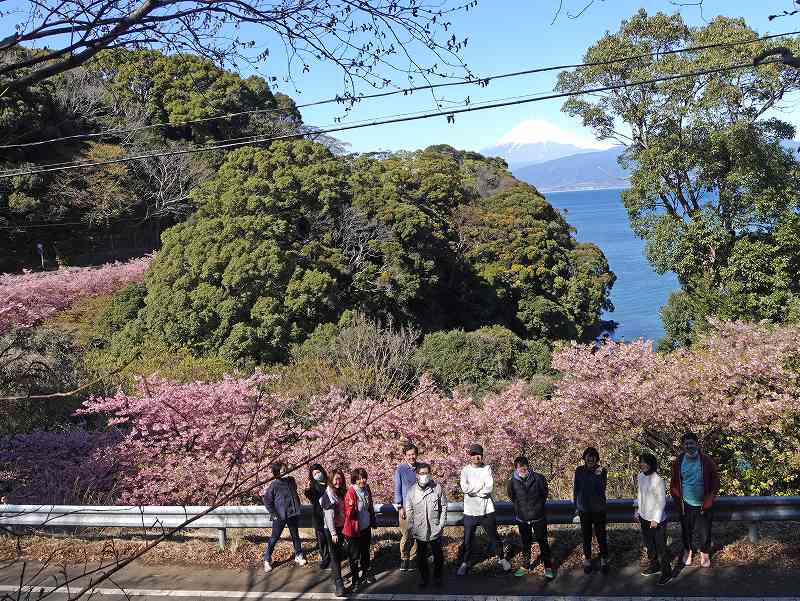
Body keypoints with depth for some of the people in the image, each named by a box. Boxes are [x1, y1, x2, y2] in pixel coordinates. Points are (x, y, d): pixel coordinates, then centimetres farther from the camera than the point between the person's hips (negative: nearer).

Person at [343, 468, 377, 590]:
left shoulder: (366, 489, -5)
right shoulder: (351, 492, -24)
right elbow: (349, 514, -24)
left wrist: (373, 521, 17)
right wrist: (351, 507, -45)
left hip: (366, 527, 6)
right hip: (354, 529, -6)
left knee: (365, 551, 23)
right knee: (355, 555, 9)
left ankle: (365, 572, 44)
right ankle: (355, 578, 27)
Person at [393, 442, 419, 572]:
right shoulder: (400, 470, -7)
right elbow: (397, 490, -4)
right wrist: (400, 507, -8)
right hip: (406, 507, -3)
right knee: (406, 535, -1)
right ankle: (404, 559, 12)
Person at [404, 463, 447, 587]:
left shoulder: (437, 488, -9)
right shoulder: (411, 491, -6)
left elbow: (444, 506, 0)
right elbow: (409, 510, 2)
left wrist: (442, 523, -3)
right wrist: (411, 527, -1)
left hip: (435, 529, -1)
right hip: (419, 530, 1)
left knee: (438, 555, 10)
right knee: (421, 556, 13)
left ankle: (437, 576, 31)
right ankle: (423, 576, 31)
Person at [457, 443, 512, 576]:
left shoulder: (487, 469, -3)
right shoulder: (465, 470, -1)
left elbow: (489, 488, -15)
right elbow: (464, 488, -17)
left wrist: (472, 490, -15)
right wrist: (481, 485, -14)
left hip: (486, 510, -1)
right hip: (470, 511, 1)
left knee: (494, 537, 13)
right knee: (468, 540, 10)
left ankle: (501, 558, 32)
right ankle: (465, 563, 27)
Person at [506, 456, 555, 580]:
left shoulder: (538, 478, -13)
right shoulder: (512, 483, -10)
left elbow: (544, 493, 5)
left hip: (538, 517, -2)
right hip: (522, 519, 2)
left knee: (543, 542, 3)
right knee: (525, 543, 15)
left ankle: (548, 567, 13)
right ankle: (525, 566, 29)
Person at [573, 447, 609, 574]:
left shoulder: (601, 470, -8)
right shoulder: (579, 471, -3)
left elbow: (602, 488, -16)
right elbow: (575, 489, 5)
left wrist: (598, 475, -30)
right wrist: (576, 506, 7)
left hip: (599, 509, -2)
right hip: (584, 509, 2)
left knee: (601, 535, 5)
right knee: (586, 536, 11)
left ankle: (604, 560, 21)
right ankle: (587, 560, 24)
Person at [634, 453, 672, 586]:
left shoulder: (658, 480, -21)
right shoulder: (641, 476, 1)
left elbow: (662, 501, -18)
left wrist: (656, 519, -18)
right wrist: (638, 511, 15)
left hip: (657, 520, -8)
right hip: (644, 517, 8)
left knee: (660, 546, 2)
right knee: (649, 544, 20)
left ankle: (666, 573, 13)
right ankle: (654, 566, 37)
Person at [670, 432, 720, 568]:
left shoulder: (707, 461, -13)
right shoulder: (678, 462, -7)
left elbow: (715, 482, -5)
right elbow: (674, 483, 5)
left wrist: (709, 501, -9)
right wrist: (678, 500, 0)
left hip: (703, 505, -2)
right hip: (686, 505, 2)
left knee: (704, 531, 12)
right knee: (686, 530, 17)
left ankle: (705, 554, 35)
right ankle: (687, 551, 42)